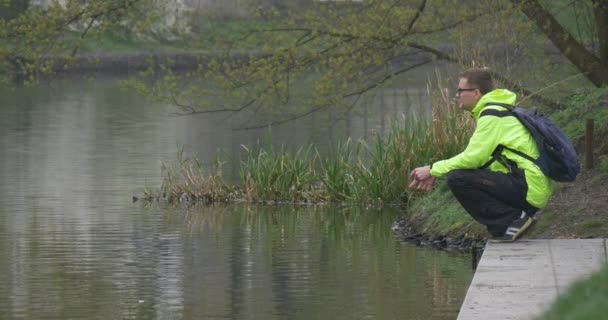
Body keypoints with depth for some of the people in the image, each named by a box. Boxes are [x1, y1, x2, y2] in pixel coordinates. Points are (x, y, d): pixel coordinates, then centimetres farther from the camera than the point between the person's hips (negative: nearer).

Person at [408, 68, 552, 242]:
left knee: (458, 179, -15)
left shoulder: (492, 114, -11)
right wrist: (435, 173, 8)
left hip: (529, 188, -10)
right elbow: (475, 157, 17)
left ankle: (512, 219, -13)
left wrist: (433, 170, -6)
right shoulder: (497, 111, 20)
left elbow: (472, 158, -17)